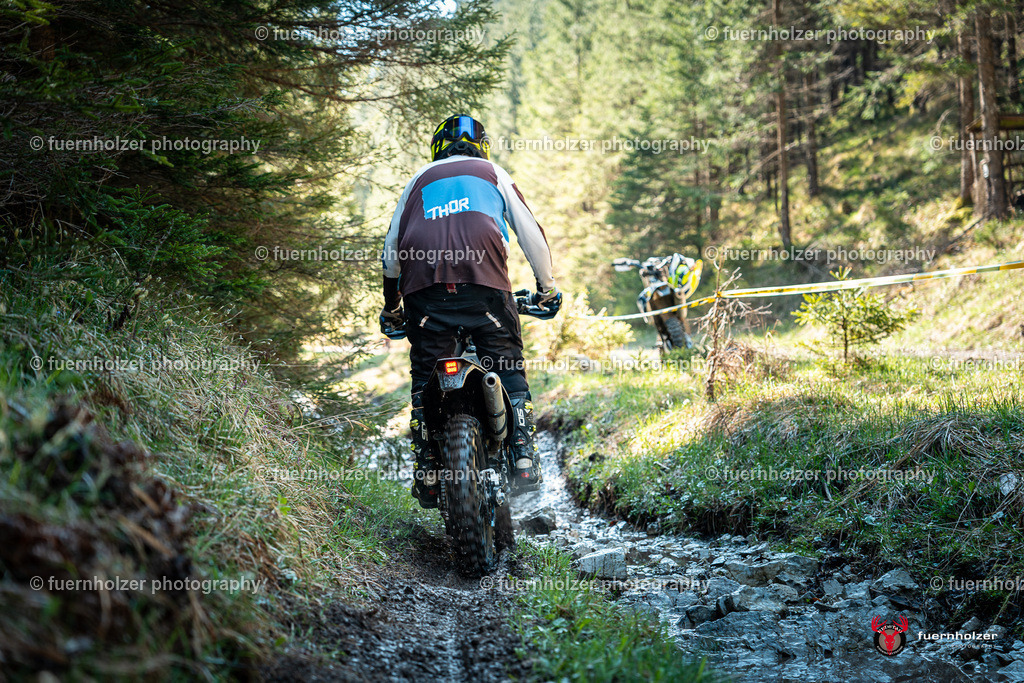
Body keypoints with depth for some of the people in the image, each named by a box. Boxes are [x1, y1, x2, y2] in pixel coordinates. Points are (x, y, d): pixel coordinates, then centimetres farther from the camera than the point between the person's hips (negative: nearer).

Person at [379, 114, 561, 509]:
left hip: (423, 283, 2)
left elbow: (391, 250, 26)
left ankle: (427, 473, 4)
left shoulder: (419, 180, 29)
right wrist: (547, 287, 30)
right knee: (509, 369, 7)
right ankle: (523, 458, -4)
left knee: (425, 376, 9)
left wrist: (391, 306, 37)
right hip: (484, 278, -1)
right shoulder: (493, 173, 25)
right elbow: (531, 234, 19)